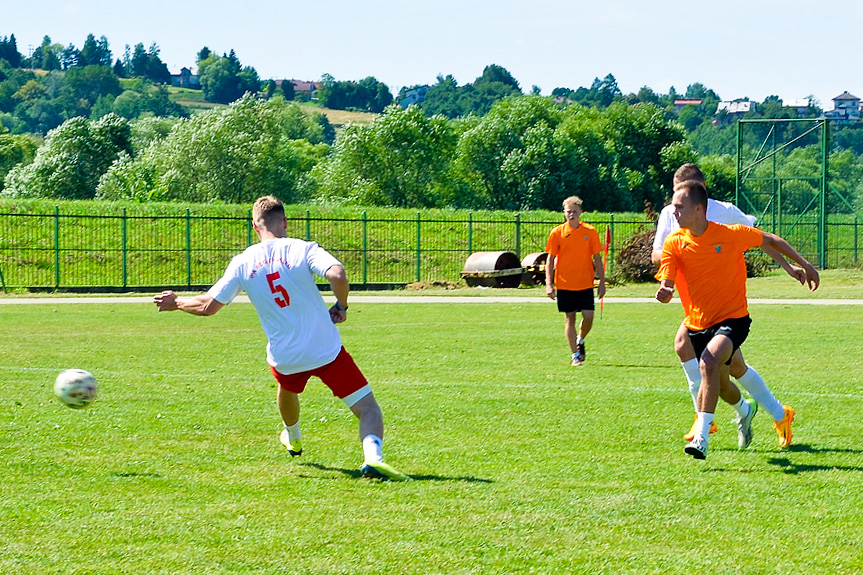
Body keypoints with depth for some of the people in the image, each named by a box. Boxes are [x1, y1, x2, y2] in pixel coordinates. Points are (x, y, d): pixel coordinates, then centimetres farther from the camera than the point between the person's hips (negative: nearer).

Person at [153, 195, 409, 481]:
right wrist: (342, 306, -6)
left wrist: (176, 303, 20)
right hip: (327, 350, -4)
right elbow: (338, 275, -26)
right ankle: (373, 456, -29)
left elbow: (207, 306, 2)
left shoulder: (243, 262, 0)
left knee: (287, 387, 39)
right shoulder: (303, 249, -8)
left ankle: (293, 439, 63)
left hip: (285, 358, 4)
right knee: (368, 409, -1)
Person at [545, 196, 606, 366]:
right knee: (569, 318, 1)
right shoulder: (557, 233, -2)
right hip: (564, 284, -1)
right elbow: (550, 259, 2)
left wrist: (602, 282, 4)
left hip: (585, 283, 1)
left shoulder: (590, 232, 1)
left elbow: (597, 258, 6)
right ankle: (575, 355, 9)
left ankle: (580, 340, 25)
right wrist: (549, 284, -5)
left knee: (588, 317, -6)